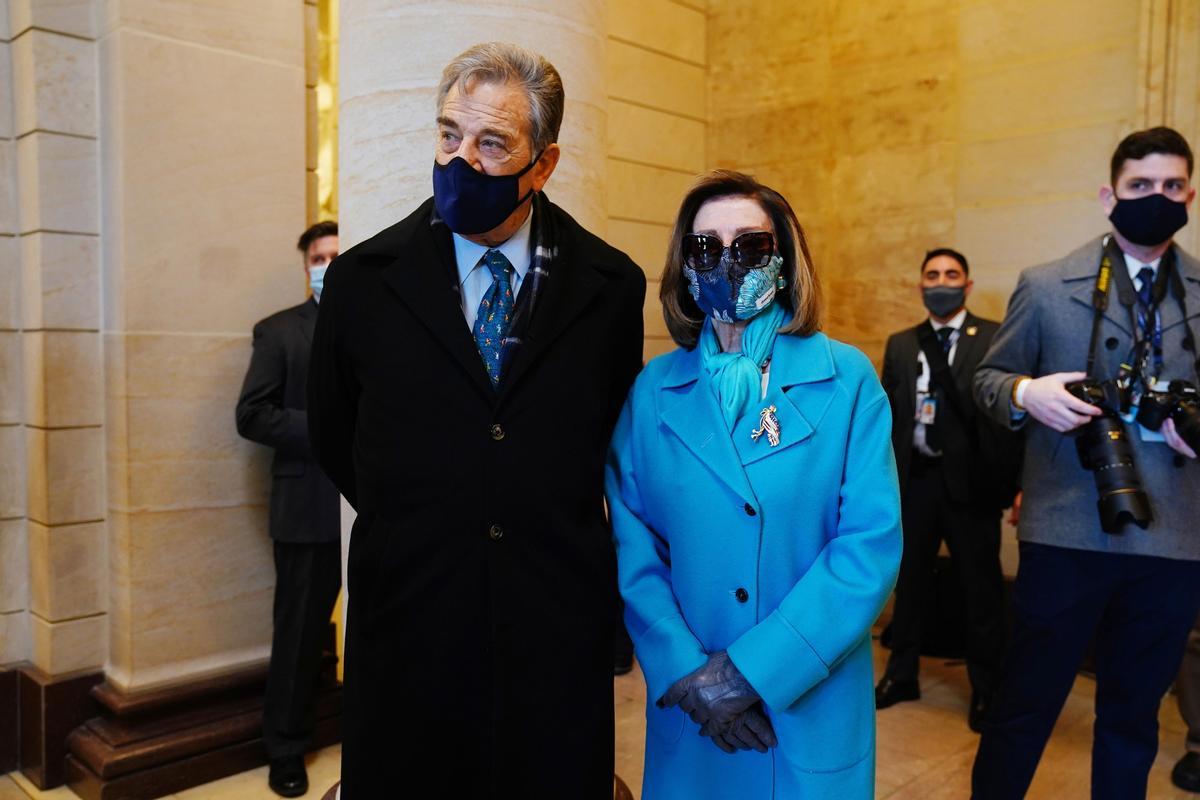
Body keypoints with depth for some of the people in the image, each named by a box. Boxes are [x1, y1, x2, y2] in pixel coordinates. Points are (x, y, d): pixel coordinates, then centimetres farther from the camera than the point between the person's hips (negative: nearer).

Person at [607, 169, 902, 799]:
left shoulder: (846, 379, -6)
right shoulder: (653, 390, -1)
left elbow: (874, 543, -11)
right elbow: (633, 547, -3)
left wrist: (754, 669, -16)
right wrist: (686, 673, -14)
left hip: (814, 706, -1)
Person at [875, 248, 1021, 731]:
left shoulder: (996, 338, -2)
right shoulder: (900, 344, 9)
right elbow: (889, 414, 9)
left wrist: (1015, 482, -13)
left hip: (970, 478, -3)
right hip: (913, 477, 4)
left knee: (981, 588, 8)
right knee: (909, 580, 15)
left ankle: (985, 690, 26)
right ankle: (901, 676, 31)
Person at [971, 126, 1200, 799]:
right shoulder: (1047, 286, 1)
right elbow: (988, 377, 5)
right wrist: (1024, 393, -16)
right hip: (1069, 533, -3)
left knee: (1134, 715, 17)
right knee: (1026, 704, 7)